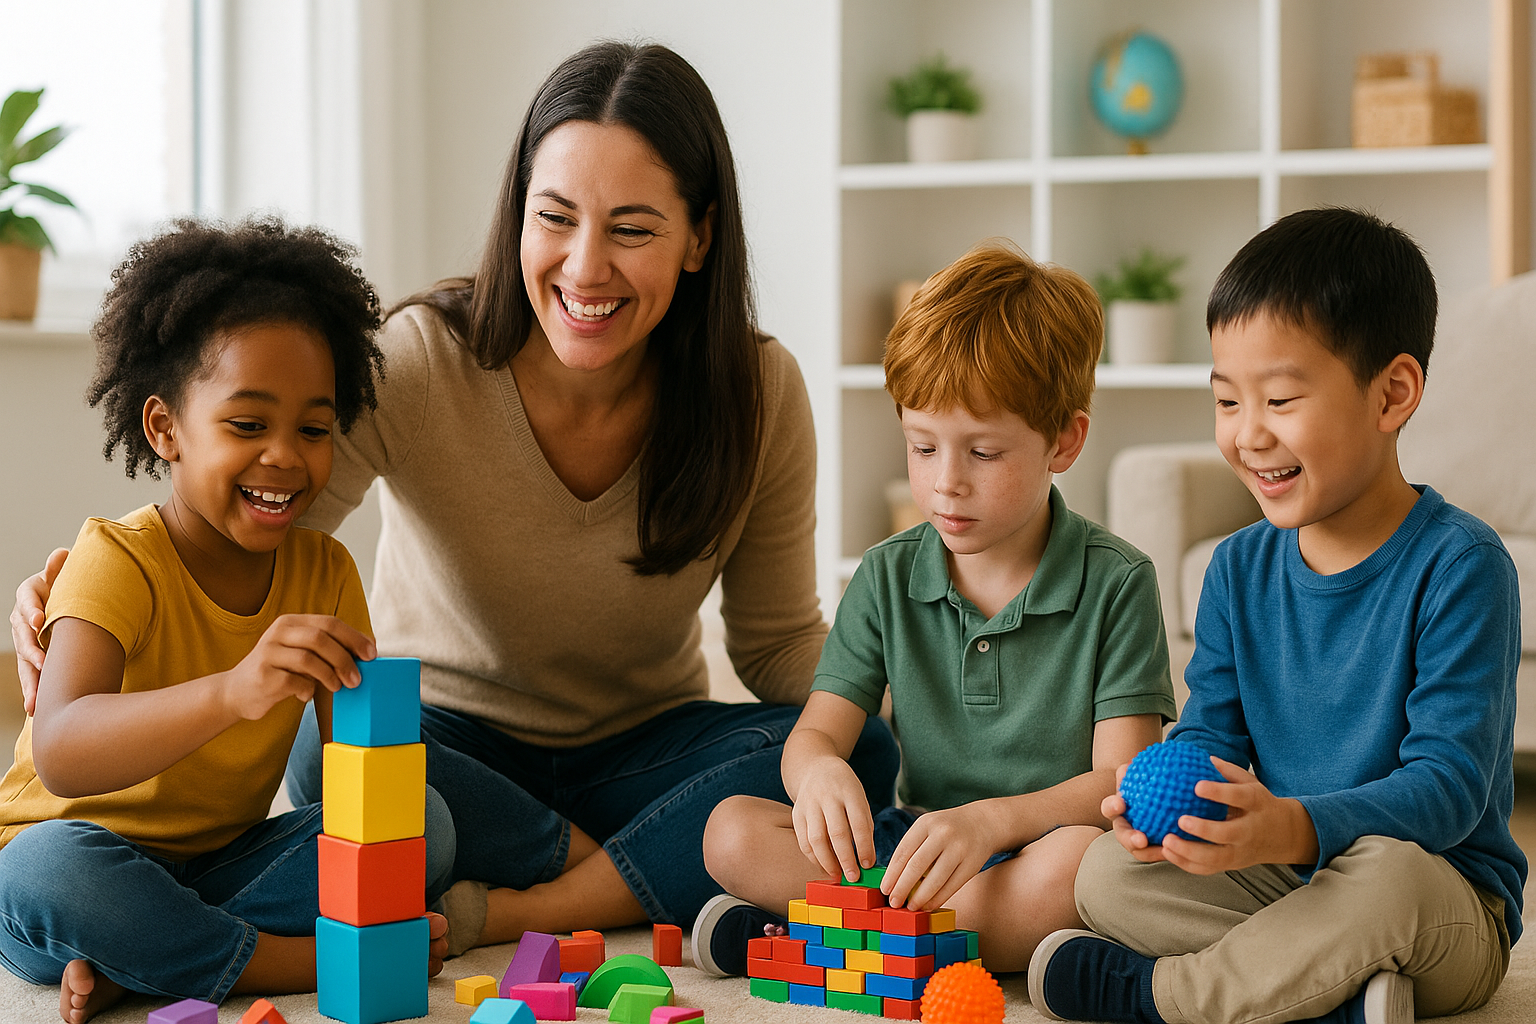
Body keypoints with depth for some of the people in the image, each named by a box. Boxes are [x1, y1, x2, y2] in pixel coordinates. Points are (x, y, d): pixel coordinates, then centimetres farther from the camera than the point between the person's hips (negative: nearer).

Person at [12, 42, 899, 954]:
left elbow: (778, 642, -1)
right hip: (442, 737, -2)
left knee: (862, 755, -27)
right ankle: (654, 881, -19)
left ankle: (495, 915, -29)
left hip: (643, 749, 2)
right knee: (333, 750, -36)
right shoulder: (418, 365, -20)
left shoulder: (759, 393, -12)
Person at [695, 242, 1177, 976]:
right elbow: (817, 731, 1)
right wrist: (819, 771, -27)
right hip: (910, 845, 3)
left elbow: (1120, 780, -13)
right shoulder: (887, 578, 6)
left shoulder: (1116, 584, -6)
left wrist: (990, 820, -32)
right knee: (733, 832, -18)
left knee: (1082, 858, -39)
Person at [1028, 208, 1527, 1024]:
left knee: (1387, 870, -39)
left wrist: (1296, 829, -38)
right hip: (1278, 888, 6)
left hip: (1448, 904, -5)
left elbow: (1449, 782, -20)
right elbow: (1209, 733, 6)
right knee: (1107, 874, -16)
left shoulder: (1459, 566, -14)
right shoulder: (1239, 569, 7)